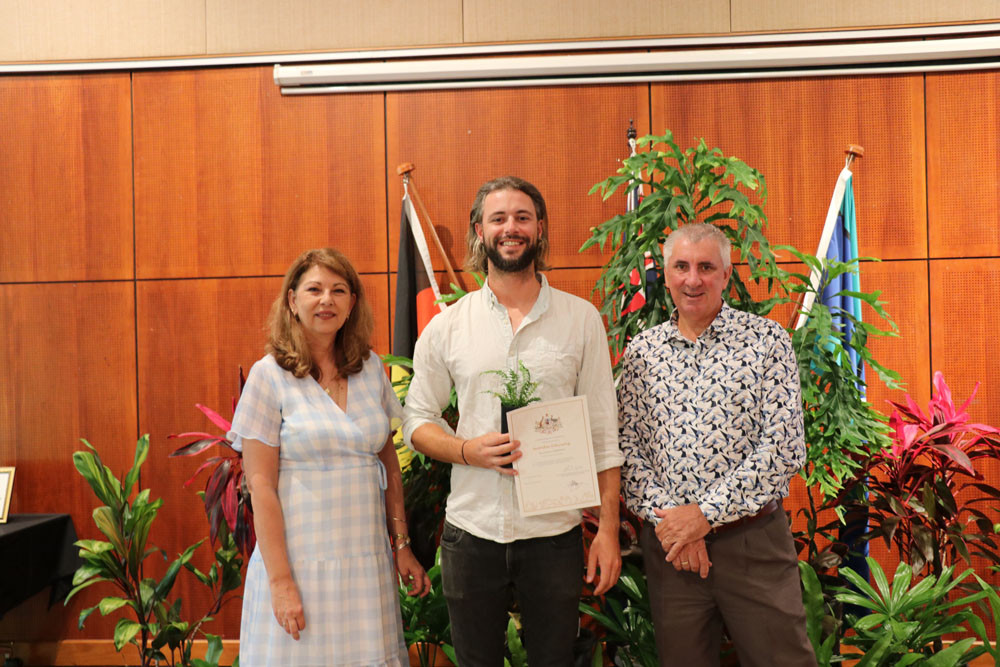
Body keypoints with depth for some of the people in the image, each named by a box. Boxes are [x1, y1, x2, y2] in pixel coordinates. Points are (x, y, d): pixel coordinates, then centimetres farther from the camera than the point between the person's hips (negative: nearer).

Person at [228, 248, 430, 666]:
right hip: (301, 562, -4)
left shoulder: (370, 368, 6)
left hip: (368, 562, 4)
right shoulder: (269, 376, -6)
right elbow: (260, 486, -9)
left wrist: (402, 545, 9)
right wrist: (280, 581, -12)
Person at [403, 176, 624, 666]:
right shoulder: (447, 326, 1)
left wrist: (608, 528, -4)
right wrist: (469, 450, -14)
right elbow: (417, 421, 6)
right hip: (471, 530, 1)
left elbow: (602, 432, 0)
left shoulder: (580, 318, 0)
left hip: (554, 533, -1)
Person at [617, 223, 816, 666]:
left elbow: (784, 449, -10)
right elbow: (627, 447, 3)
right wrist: (664, 517, -12)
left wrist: (706, 513, -14)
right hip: (668, 543, 2)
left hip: (753, 542, -2)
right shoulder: (641, 351, 6)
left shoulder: (766, 340, -3)